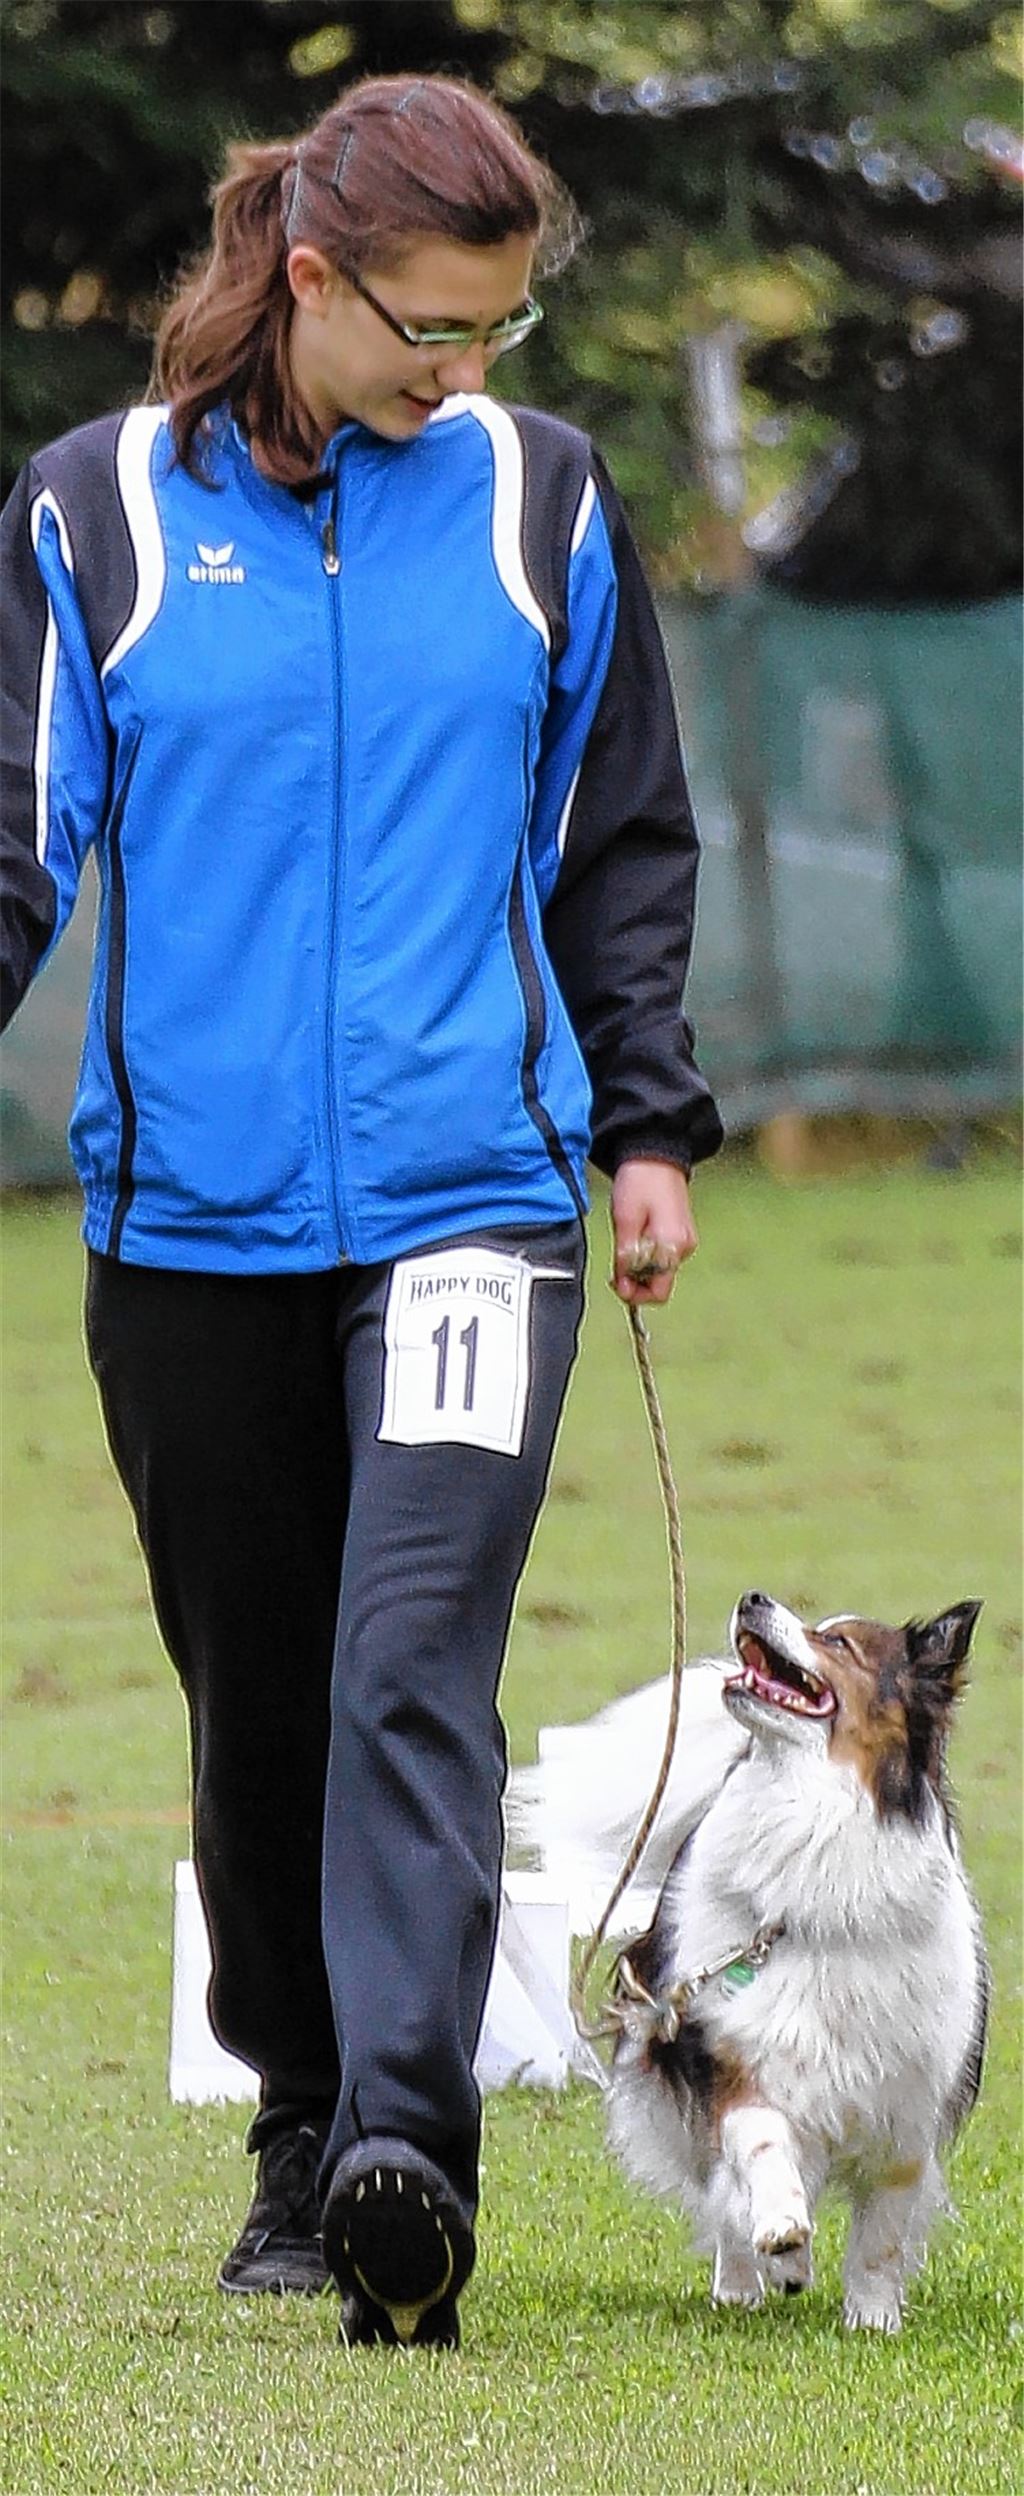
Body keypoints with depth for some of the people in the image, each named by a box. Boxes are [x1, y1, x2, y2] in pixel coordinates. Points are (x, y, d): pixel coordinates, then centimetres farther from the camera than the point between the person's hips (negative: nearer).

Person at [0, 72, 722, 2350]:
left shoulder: (540, 501, 6)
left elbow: (623, 846, 15)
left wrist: (649, 1128, 12)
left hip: (470, 1197, -1)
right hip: (188, 1208, 1)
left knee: (413, 1671, -17)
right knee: (256, 1708, 9)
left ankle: (407, 2141, -25)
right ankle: (303, 2127, 23)